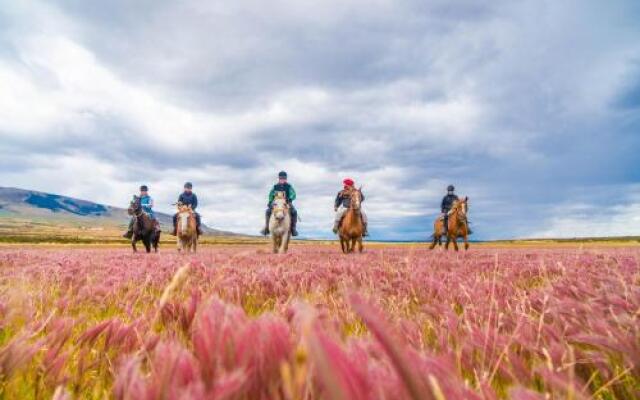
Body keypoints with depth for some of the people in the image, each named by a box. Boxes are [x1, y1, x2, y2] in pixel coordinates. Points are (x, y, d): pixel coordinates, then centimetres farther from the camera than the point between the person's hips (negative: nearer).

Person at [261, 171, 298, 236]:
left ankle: (293, 228, -16)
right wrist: (270, 202, -8)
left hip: (287, 203, -1)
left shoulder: (289, 186, 1)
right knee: (268, 211, -19)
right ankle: (266, 228, -7)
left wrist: (290, 199, -29)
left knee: (294, 212, -27)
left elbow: (293, 194, -9)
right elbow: (271, 194, 7)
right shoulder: (275, 186, 6)